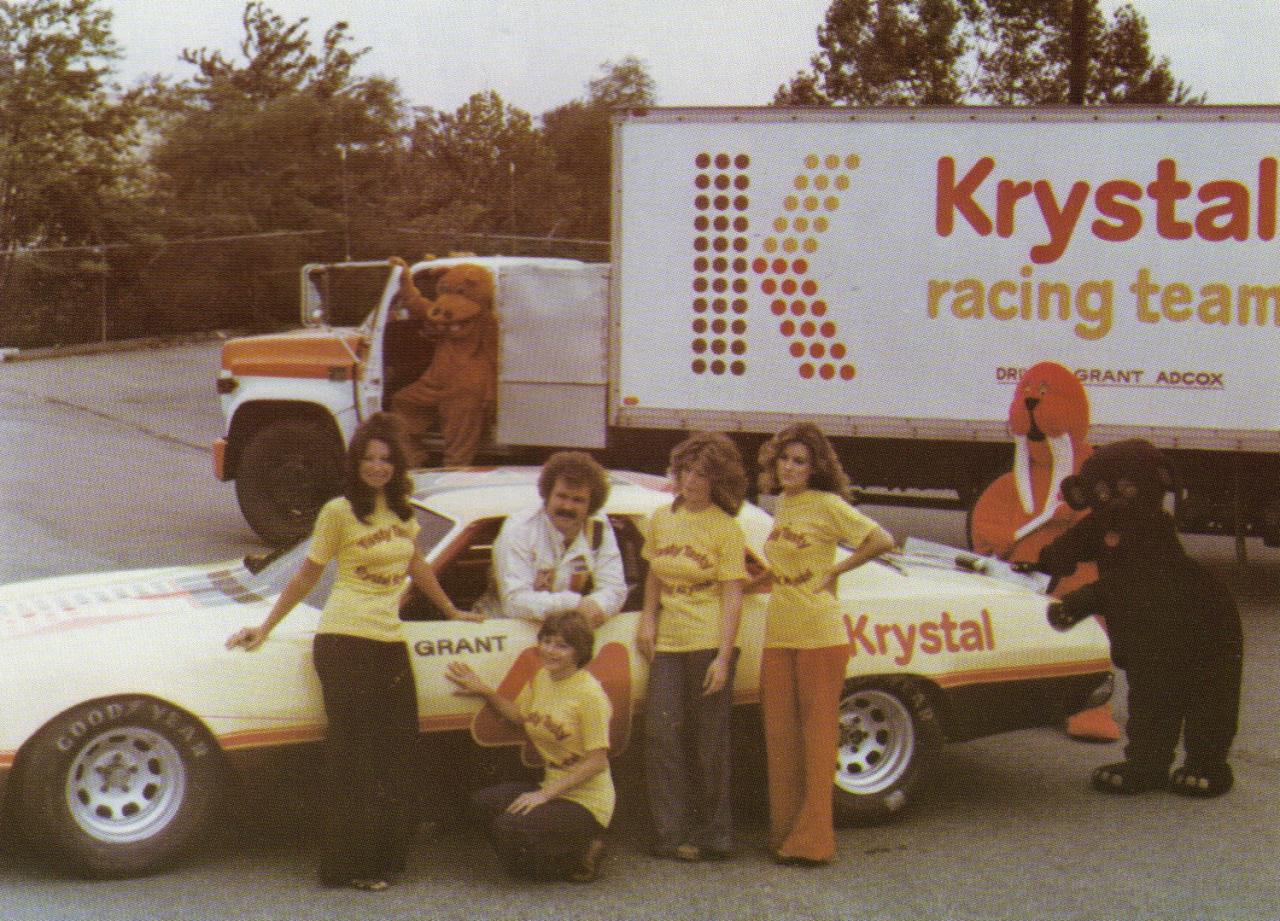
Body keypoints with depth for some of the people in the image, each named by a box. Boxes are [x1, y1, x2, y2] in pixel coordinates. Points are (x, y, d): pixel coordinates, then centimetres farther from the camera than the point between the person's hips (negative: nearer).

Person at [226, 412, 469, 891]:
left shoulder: (403, 511, 12)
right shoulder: (339, 512, -3)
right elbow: (307, 576, 4)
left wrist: (452, 610, 36)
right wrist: (264, 629, 5)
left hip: (390, 644, 6)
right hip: (344, 642, -6)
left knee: (396, 754, 7)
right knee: (354, 760, -2)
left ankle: (386, 859, 18)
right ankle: (350, 866, 5)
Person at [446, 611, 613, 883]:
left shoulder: (589, 693, -18)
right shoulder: (542, 678, 5)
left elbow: (597, 762, -18)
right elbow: (520, 715, 21)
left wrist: (544, 794, -20)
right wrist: (484, 691, 6)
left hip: (587, 801, -7)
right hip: (552, 787, 7)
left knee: (510, 827, -25)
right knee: (485, 801, -13)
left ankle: (581, 853, 0)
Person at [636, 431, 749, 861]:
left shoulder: (726, 529, -4)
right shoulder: (662, 519, 11)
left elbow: (732, 597, -8)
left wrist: (723, 657, -15)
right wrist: (647, 619, 5)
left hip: (710, 644, -5)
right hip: (667, 644, 5)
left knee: (708, 743, 0)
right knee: (661, 735, -2)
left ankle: (712, 836, 11)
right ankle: (672, 833, 6)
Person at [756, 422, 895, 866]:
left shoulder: (827, 505, -8)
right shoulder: (782, 506, 13)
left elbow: (882, 540, -15)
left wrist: (835, 571, -10)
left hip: (819, 634, -7)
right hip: (778, 635, 7)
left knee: (817, 735, -2)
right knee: (779, 736, 9)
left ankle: (812, 839, 1)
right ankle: (784, 832, 18)